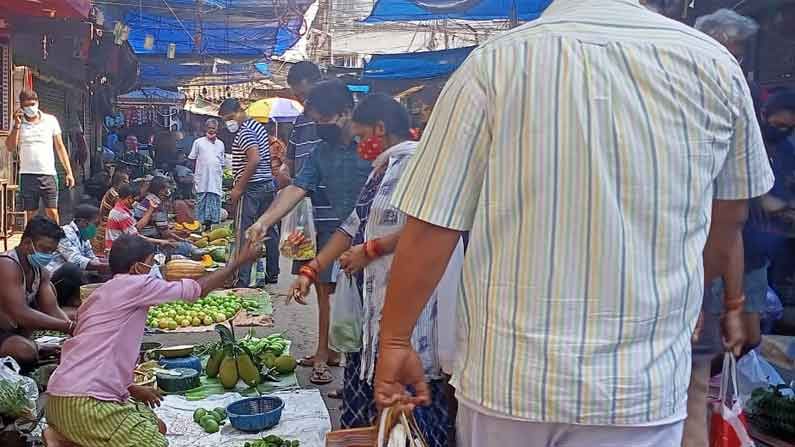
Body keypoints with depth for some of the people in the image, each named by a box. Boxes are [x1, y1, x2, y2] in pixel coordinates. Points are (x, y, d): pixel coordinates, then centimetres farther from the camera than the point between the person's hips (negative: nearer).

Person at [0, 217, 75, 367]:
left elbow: (52, 309, -7)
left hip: (13, 328, 9)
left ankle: (21, 340, -1)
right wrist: (69, 327, -36)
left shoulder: (41, 271, 0)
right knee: (26, 351, -33)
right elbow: (21, 314, -35)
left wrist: (74, 330, -25)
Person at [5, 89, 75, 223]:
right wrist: (17, 125, -9)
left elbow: (60, 147, 7)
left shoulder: (50, 120, 6)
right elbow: (10, 148, -1)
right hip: (27, 175, 1)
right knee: (31, 215, 4)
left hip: (48, 174, -1)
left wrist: (69, 172, 2)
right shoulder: (18, 123, 8)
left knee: (52, 213, -5)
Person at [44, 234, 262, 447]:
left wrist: (133, 389, 21)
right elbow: (197, 289, -2)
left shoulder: (105, 293, 19)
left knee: (157, 427, 17)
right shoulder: (134, 284, -9)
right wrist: (238, 261, 8)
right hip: (85, 404, -10)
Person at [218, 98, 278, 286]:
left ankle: (242, 281, -5)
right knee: (268, 231, 14)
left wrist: (238, 188, -21)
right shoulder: (258, 126, 15)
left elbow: (254, 159, -25)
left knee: (244, 235, -6)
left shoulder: (244, 131, -14)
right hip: (268, 184, 10)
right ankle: (272, 274, 22)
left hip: (251, 188, -10)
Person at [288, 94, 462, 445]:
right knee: (364, 385, 16)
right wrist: (310, 271, 16)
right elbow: (354, 228, 20)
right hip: (371, 297, 10)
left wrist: (371, 250, -15)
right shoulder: (381, 169, 18)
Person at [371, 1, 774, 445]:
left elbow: (430, 229, -10)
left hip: (507, 376, 0)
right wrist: (732, 303, 30)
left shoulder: (494, 64, -9)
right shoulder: (715, 64, -3)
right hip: (642, 388, 0)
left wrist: (395, 341, 4)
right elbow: (727, 222, 11)